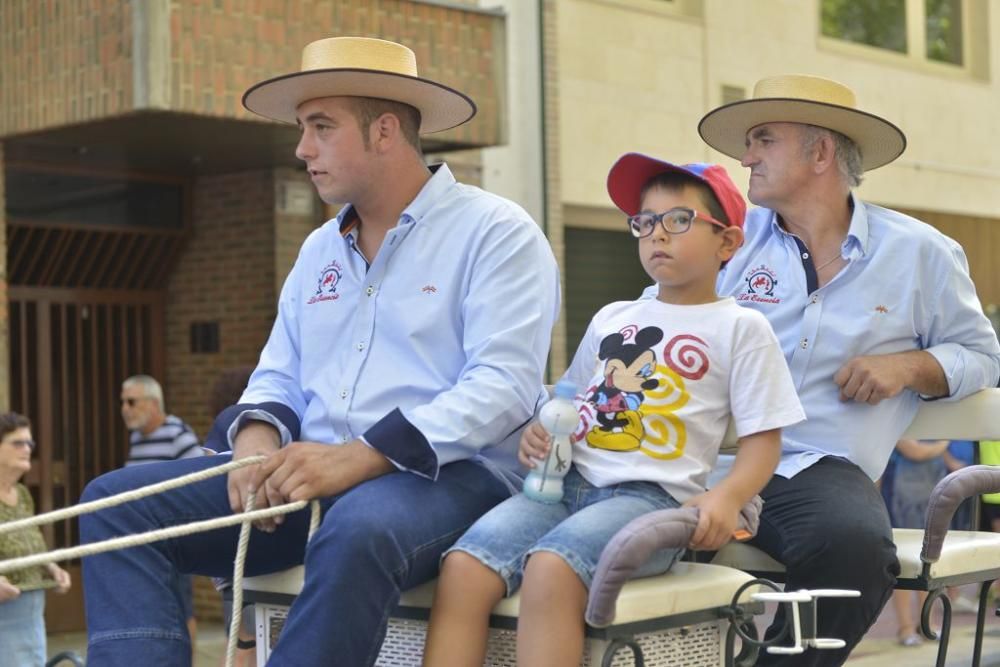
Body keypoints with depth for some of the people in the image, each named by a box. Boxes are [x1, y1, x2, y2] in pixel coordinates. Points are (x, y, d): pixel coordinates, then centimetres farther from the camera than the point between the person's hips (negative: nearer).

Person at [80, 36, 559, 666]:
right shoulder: (320, 249, 20)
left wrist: (357, 459, -26)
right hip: (315, 476, 7)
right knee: (116, 502, -8)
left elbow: (504, 383, -16)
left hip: (447, 475, -7)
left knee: (359, 528, -42)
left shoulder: (494, 232, -4)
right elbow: (278, 377, 20)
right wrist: (257, 443, -6)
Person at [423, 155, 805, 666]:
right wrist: (539, 432, 7)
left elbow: (762, 439, 4)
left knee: (550, 568, -35)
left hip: (651, 494, -5)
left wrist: (727, 496, -17)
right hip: (567, 482, 6)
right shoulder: (611, 318, 24)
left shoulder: (741, 327, 8)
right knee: (463, 569, -22)